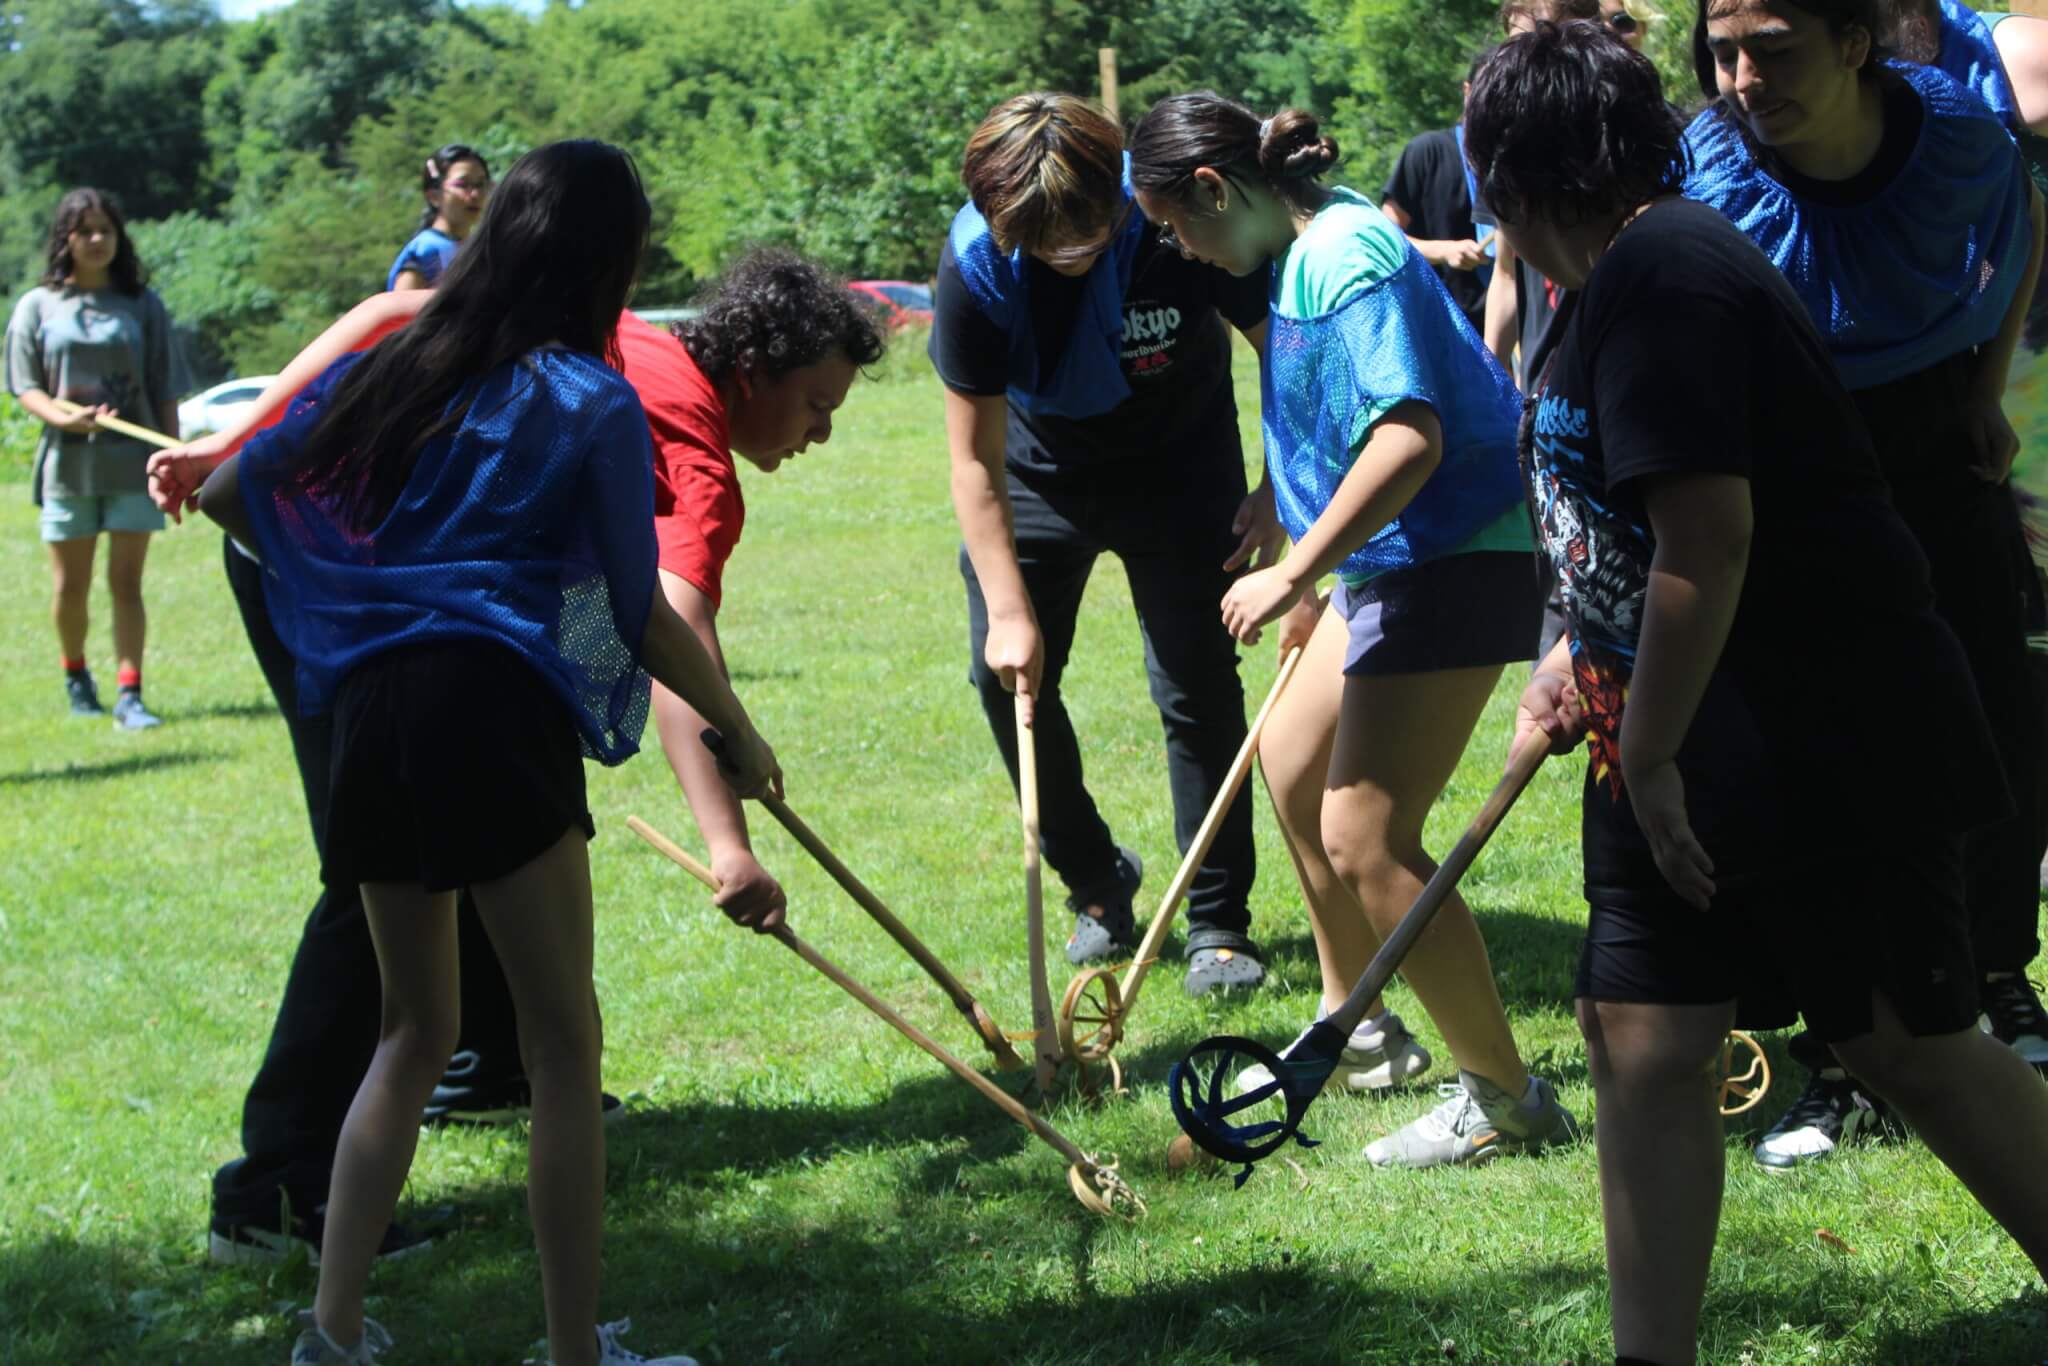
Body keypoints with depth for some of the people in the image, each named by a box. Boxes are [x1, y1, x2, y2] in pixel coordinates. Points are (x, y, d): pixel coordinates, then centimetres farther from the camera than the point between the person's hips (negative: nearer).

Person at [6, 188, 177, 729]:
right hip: (67, 462, 0)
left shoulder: (143, 305, 7)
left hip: (133, 462, 0)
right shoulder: (37, 307, 5)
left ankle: (129, 695, -5)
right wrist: (64, 417, -17)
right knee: (70, 587, 8)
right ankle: (75, 674, 31)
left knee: (126, 584, -4)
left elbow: (163, 391, 7)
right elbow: (24, 386, 2)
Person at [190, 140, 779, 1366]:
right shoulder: (593, 404, -1)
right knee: (564, 1038, 3)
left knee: (417, 1030, 19)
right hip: (496, 707, -6)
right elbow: (645, 620, 1)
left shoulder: (389, 364, 13)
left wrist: (338, 584, 33)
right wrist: (740, 735, 14)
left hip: (370, 713, 6)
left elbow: (227, 494, 17)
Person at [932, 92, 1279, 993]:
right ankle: (1096, 885, 18)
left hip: (1179, 469, -1)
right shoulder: (975, 264, -27)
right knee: (1005, 671, -3)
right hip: (1042, 472, 2)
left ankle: (1219, 924, 4)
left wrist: (1278, 491, -23)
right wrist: (1008, 609, -24)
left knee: (1196, 685, -7)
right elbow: (975, 461, -20)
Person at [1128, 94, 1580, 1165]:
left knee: (1364, 838, -13)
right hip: (1391, 557, 11)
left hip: (1455, 555, -11)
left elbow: (1409, 435, -30)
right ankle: (1358, 1030, 39)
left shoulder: (1346, 256, -20)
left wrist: (1293, 575, -27)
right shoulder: (1300, 251, 12)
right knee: (1292, 768, 23)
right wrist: (1307, 573, 31)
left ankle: (1503, 1098, -3)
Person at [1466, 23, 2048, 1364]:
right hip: (1681, 748, 9)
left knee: (1916, 1047, 2)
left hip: (1827, 743, -9)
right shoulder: (1642, 270, 13)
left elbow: (1708, 539, -26)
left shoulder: (1662, 273, -19)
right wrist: (1585, 661, 17)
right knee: (1643, 1037, 5)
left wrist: (1650, 752, -20)